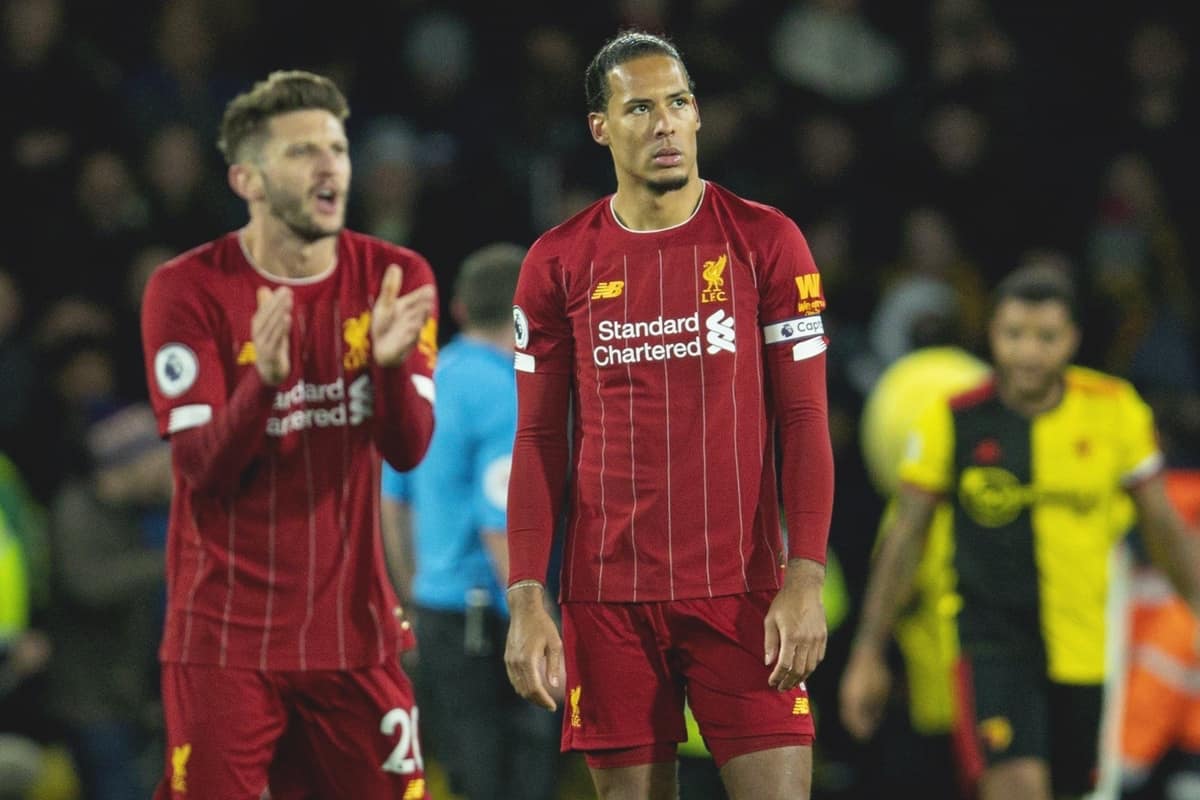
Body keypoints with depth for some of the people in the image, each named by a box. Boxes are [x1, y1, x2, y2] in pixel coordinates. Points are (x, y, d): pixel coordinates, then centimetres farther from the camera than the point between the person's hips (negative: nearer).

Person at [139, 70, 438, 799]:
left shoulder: (395, 278, 2)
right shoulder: (187, 290, -7)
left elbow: (408, 450, -4)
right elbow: (205, 468, -13)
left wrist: (392, 360, -24)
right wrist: (263, 379, -31)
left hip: (353, 629, 3)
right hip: (225, 635, -3)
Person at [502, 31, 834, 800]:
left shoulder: (765, 241, 1)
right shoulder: (558, 263, 6)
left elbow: (803, 419, 0)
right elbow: (540, 441, 7)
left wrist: (806, 579, -10)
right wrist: (527, 599, -2)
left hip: (743, 590, -1)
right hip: (608, 594, 2)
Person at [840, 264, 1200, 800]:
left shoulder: (1114, 411, -2)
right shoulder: (951, 422, -6)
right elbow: (905, 538, 1)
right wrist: (868, 654, 2)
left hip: (1087, 650, 3)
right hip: (993, 643, -3)